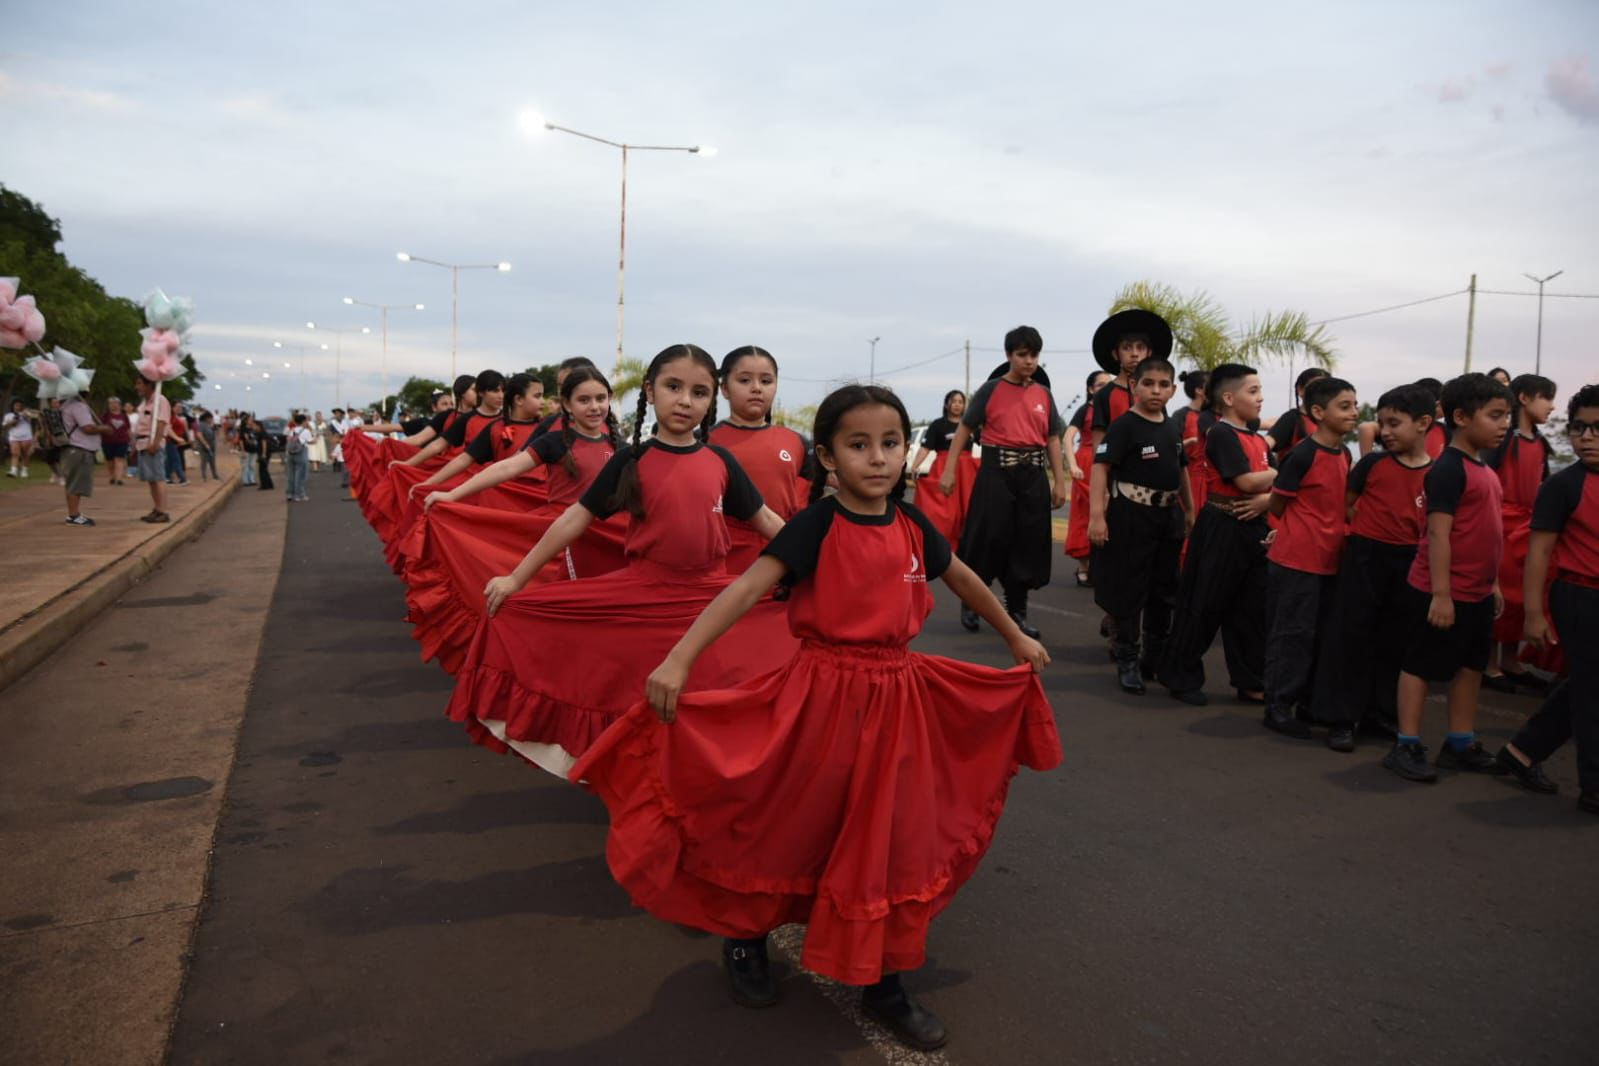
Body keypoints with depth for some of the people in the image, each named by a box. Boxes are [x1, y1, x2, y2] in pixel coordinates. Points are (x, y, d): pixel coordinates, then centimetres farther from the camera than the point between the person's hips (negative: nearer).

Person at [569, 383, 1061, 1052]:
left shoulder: (911, 525, 3)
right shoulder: (817, 524, -13)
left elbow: (962, 580, 20)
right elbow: (749, 587, -23)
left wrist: (1016, 637, 32)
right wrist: (679, 658, -34)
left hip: (899, 695, 5)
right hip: (823, 695, -5)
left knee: (894, 843, 11)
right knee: (791, 828, 9)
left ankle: (883, 983, 28)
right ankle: (744, 938, 36)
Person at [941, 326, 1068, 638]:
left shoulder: (1044, 393, 11)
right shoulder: (990, 390, 0)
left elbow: (1053, 439, 13)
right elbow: (965, 429, 0)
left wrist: (1060, 481, 8)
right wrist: (949, 470, -7)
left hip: (1033, 474, 4)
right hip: (996, 471, -4)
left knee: (1029, 542, 5)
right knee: (987, 539, -3)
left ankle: (1017, 610, 17)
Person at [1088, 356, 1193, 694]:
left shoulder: (1174, 427, 9)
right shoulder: (1124, 425, -13)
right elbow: (1101, 466, -18)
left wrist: (1189, 510, 22)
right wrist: (1097, 514, -26)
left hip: (1167, 515, 7)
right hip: (1131, 514, -7)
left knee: (1164, 589, 14)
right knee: (1128, 590, 0)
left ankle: (1156, 656, 28)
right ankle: (1127, 660, 10)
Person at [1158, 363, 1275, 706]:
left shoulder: (1259, 440, 15)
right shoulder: (1222, 434, -11)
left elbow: (1274, 484, 10)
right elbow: (1246, 481, -19)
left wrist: (1268, 498, -12)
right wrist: (1281, 473, -4)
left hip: (1254, 526, 8)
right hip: (1221, 527, -8)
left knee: (1252, 608, 12)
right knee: (1204, 606, 0)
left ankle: (1251, 682, 22)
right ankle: (1182, 678, 12)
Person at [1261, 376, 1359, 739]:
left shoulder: (1344, 454, 8)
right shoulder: (1303, 455, -17)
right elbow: (1277, 506, -8)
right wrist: (1304, 528, 3)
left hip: (1328, 560, 8)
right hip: (1295, 559, -8)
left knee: (1321, 634, 14)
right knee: (1292, 633, -2)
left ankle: (1308, 703, 26)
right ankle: (1278, 707, 8)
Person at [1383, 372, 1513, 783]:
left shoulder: (1484, 469, 11)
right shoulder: (1449, 468, -16)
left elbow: (1485, 534, 18)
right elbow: (1438, 534, -20)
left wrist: (1493, 584, 19)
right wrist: (1440, 594, -22)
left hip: (1477, 592, 9)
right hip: (1442, 593, -9)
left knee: (1470, 665, 15)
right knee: (1420, 665, 1)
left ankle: (1461, 745, 26)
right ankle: (1406, 747, 10)